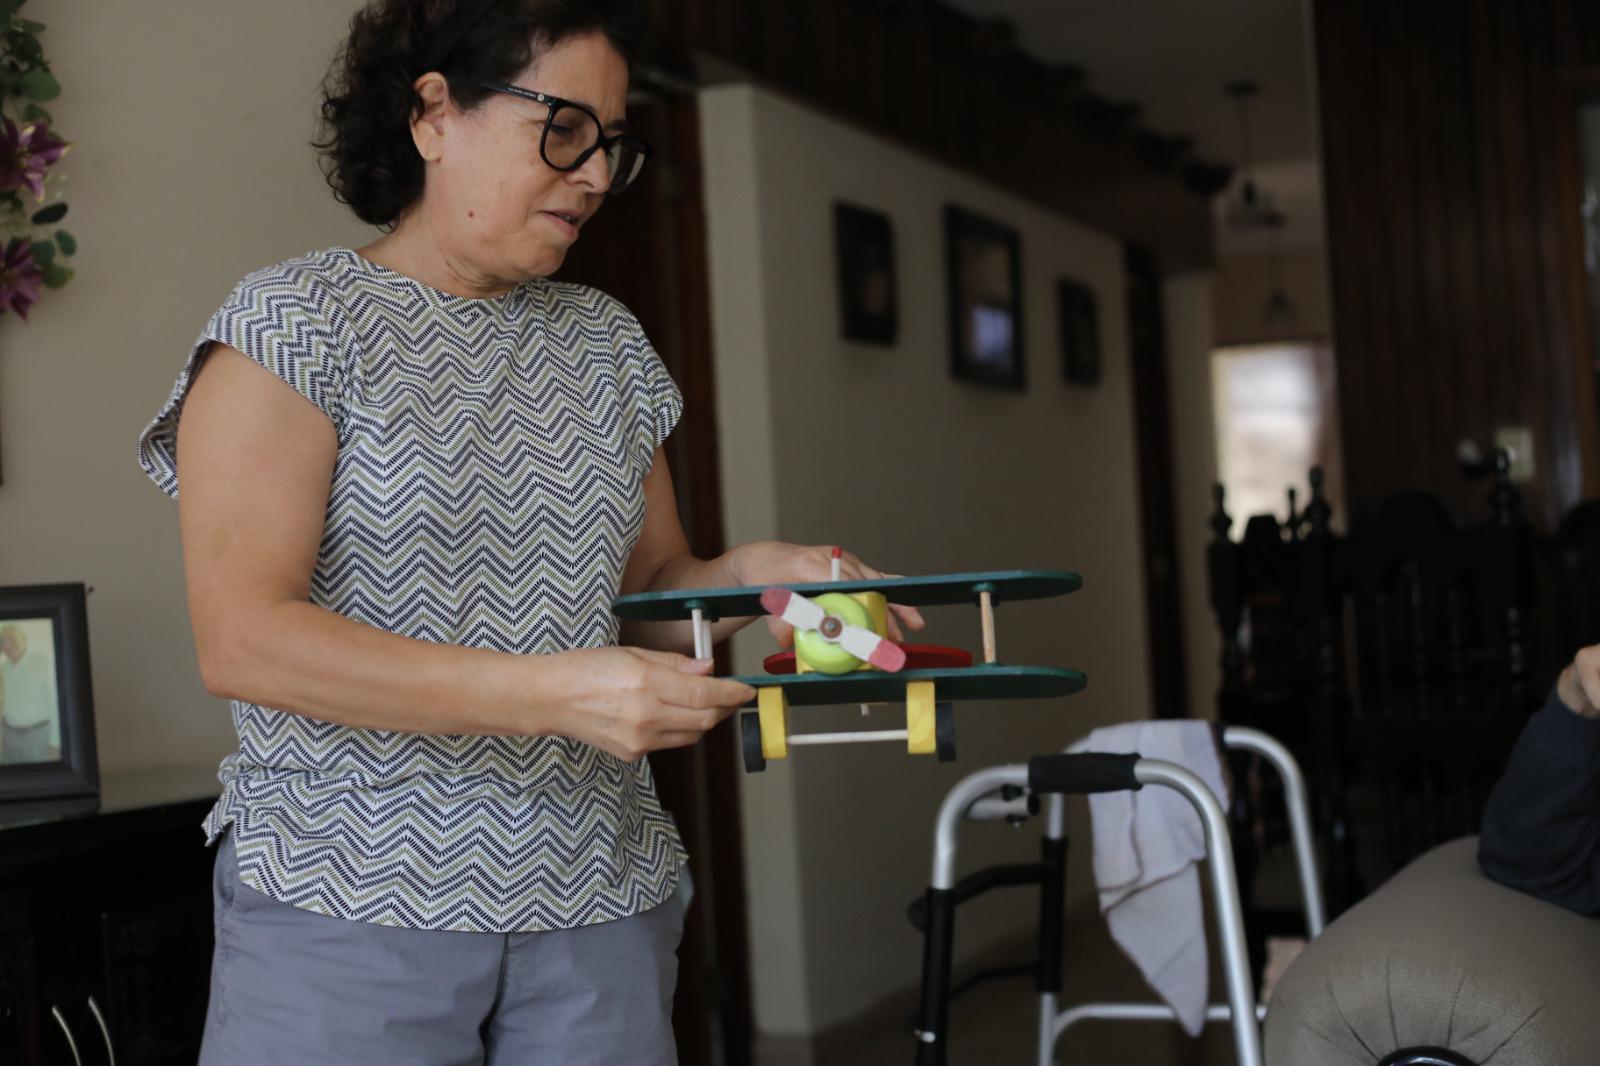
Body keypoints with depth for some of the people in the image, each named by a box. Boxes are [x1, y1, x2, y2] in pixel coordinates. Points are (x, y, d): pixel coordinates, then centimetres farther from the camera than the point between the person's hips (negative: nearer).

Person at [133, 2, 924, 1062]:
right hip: (348, 904, -4)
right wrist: (553, 692, -25)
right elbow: (240, 640, -16)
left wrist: (748, 575, -6)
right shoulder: (294, 320, -6)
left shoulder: (607, 341, 11)